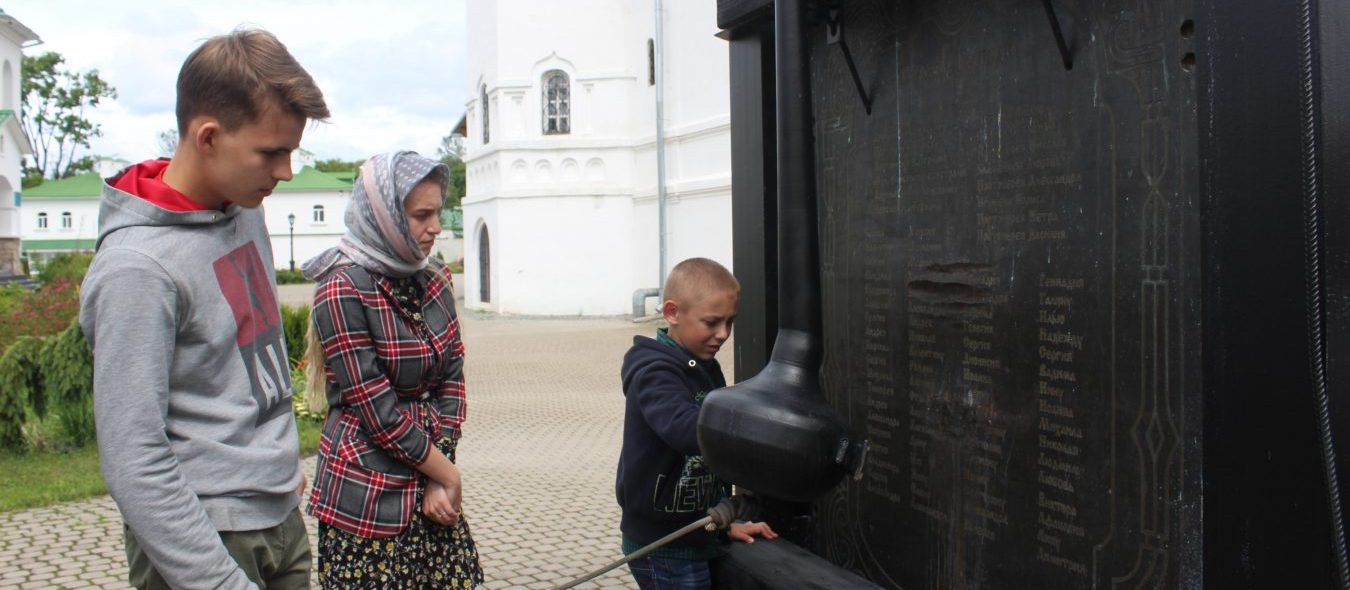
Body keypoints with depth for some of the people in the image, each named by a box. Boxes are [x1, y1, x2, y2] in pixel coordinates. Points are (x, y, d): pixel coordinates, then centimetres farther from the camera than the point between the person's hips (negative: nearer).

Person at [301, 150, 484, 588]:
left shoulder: (432, 280, 5)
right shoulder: (343, 290, -14)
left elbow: (453, 379, 4)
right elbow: (378, 413, -15)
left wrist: (441, 475, -5)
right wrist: (446, 473, -8)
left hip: (429, 491, 6)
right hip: (370, 496, -6)